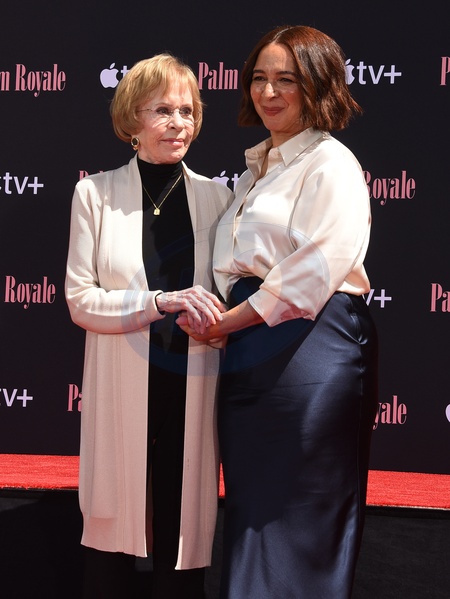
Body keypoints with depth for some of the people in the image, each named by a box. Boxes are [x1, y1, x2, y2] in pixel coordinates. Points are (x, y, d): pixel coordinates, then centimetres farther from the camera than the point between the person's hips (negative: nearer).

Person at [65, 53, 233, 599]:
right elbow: (79, 300, -5)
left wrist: (213, 318, -8)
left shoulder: (215, 196, 6)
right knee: (115, 526, 6)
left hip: (193, 385, 2)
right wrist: (163, 302, -17)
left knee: (184, 531, 6)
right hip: (123, 386, -2)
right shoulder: (95, 193, 0)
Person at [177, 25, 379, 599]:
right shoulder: (256, 168, 20)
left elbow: (316, 269, -17)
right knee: (250, 512, 12)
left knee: (300, 520, -1)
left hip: (307, 350, -8)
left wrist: (228, 321, -13)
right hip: (247, 352, 8)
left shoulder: (330, 164, -6)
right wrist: (214, 321, 5)